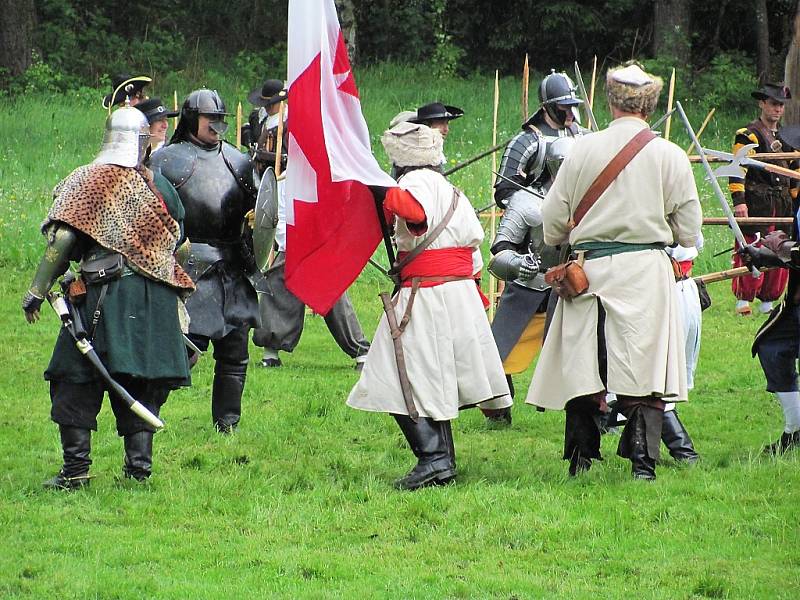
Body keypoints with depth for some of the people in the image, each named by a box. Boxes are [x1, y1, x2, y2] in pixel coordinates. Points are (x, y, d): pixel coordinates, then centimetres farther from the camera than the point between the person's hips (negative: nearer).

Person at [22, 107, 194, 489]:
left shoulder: (88, 181, -4)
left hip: (103, 297, -4)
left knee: (75, 381, 2)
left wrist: (37, 290, -7)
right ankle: (139, 462, 7)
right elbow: (177, 239, 15)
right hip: (155, 298, 4)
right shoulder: (160, 187, 8)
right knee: (140, 383, 12)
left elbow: (62, 240, -11)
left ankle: (76, 468, -4)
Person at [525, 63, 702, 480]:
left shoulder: (583, 149, -1)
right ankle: (642, 458, -11)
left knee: (582, 365, 9)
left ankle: (580, 459, 12)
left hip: (589, 269, 1)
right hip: (645, 273, -1)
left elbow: (553, 220, 4)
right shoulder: (670, 156, -2)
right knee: (643, 364, -1)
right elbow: (688, 232, 2)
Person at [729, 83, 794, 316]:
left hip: (782, 205, 7)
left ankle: (768, 301, 15)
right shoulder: (749, 135, -5)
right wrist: (738, 201, -22)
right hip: (756, 204, -7)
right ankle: (743, 299, -3)